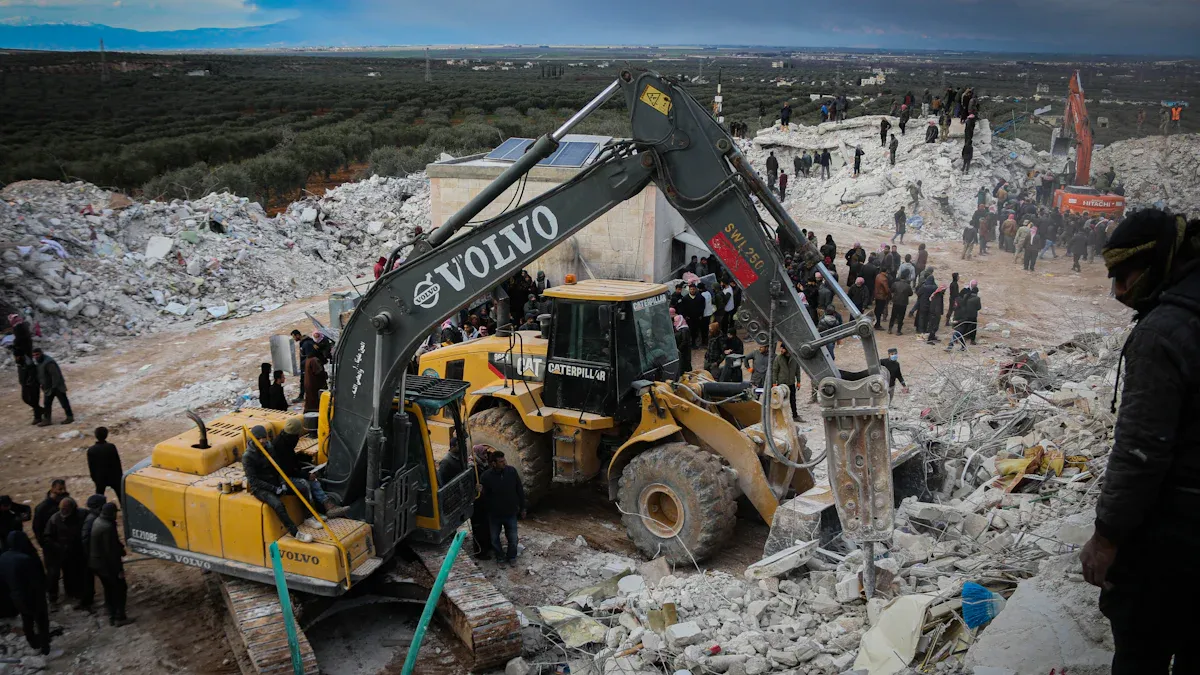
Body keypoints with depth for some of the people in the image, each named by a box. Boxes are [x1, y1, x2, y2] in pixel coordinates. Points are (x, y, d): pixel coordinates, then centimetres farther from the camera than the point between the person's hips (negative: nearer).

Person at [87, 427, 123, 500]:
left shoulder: (91, 450, -9)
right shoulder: (111, 447, -16)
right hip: (113, 476, -1)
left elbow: (91, 466, -1)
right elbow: (117, 462, -10)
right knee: (121, 494, 12)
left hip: (100, 477, 1)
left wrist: (94, 477, 11)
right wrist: (120, 474, 1)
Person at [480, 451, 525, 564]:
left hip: (511, 513, 1)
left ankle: (512, 557, 38)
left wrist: (522, 508, 4)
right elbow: (484, 496, -11)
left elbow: (520, 491, -1)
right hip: (494, 514, -1)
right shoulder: (486, 477, -19)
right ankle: (500, 556, 40)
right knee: (494, 538, 15)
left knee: (513, 538, 11)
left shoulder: (512, 471, -12)